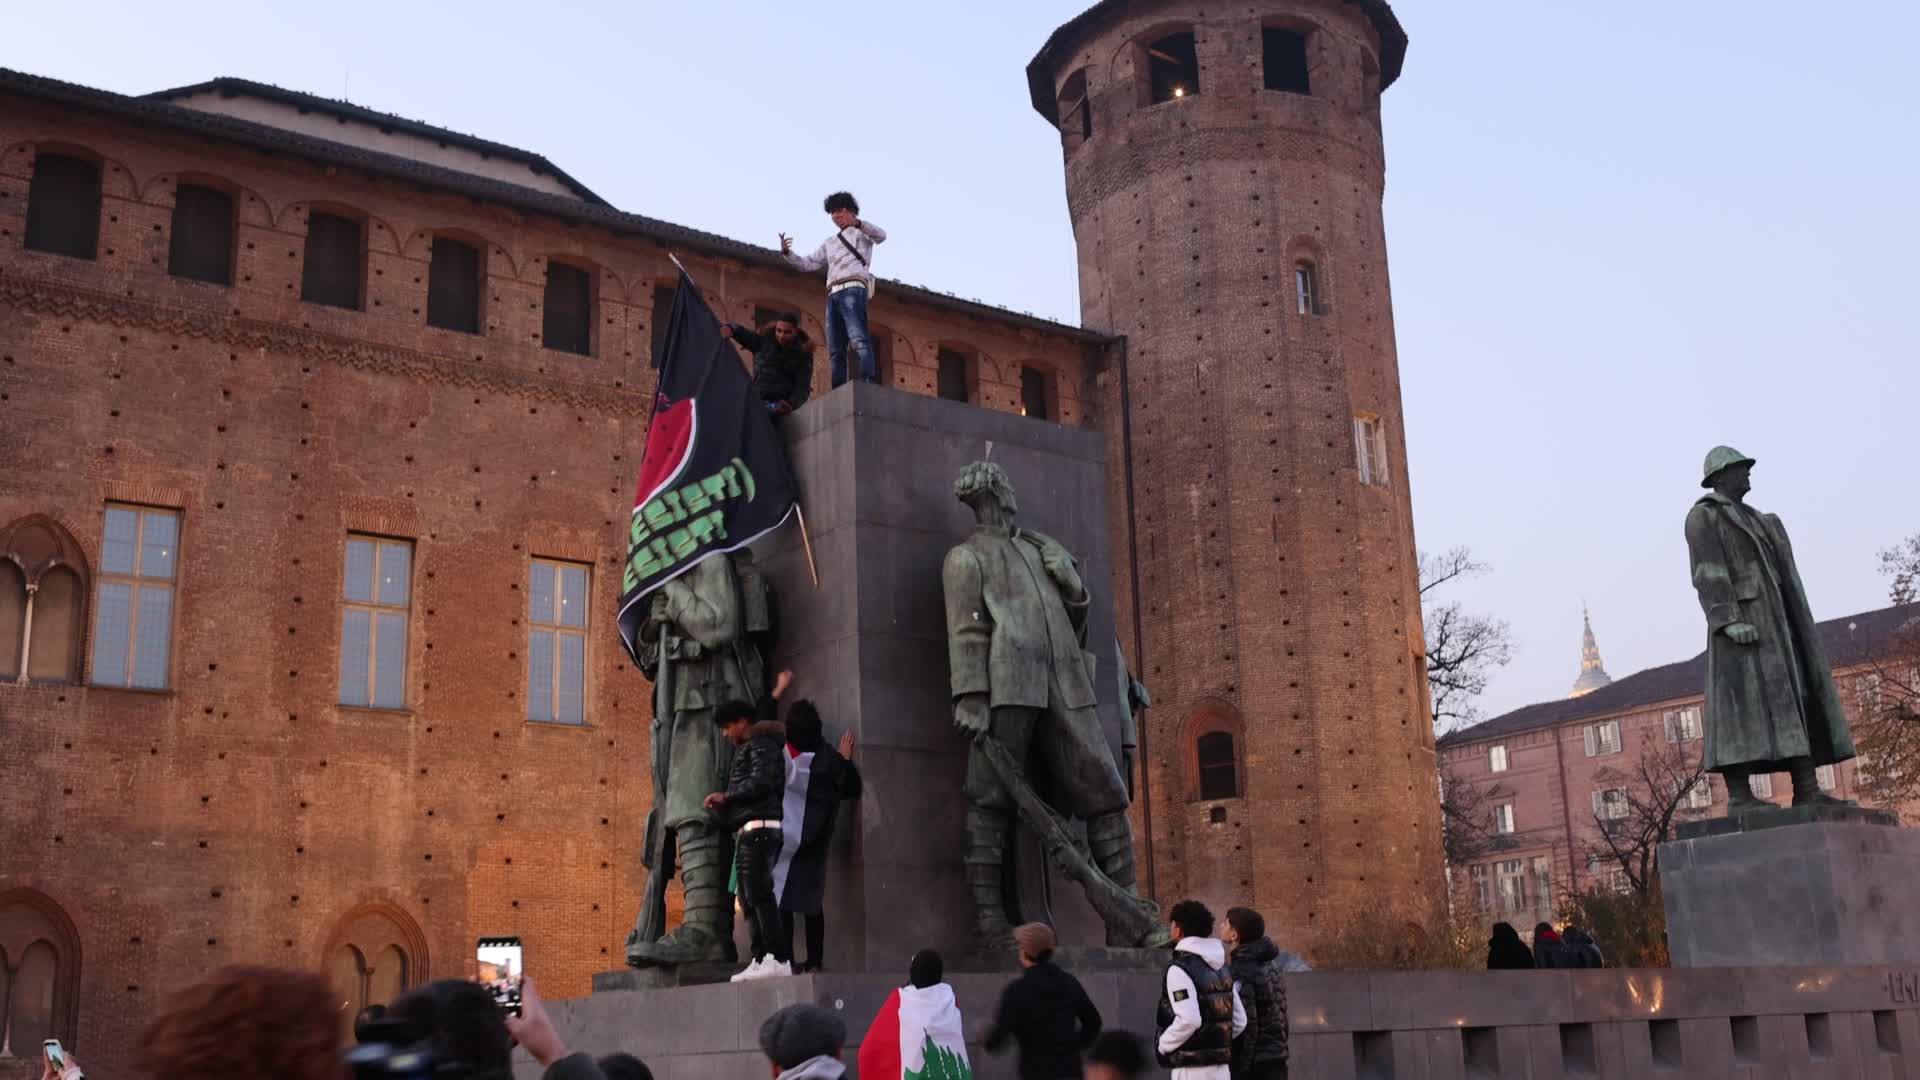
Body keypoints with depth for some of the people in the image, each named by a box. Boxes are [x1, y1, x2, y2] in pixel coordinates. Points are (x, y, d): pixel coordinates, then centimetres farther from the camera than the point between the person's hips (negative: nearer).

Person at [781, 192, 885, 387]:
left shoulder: (861, 232, 14)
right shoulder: (829, 244, 33)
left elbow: (881, 235, -7)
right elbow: (808, 264, 29)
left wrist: (857, 223, -25)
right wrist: (787, 252, 12)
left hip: (853, 289, -7)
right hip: (833, 295, 7)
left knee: (858, 339, -24)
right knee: (835, 349, -2)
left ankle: (869, 384, -36)